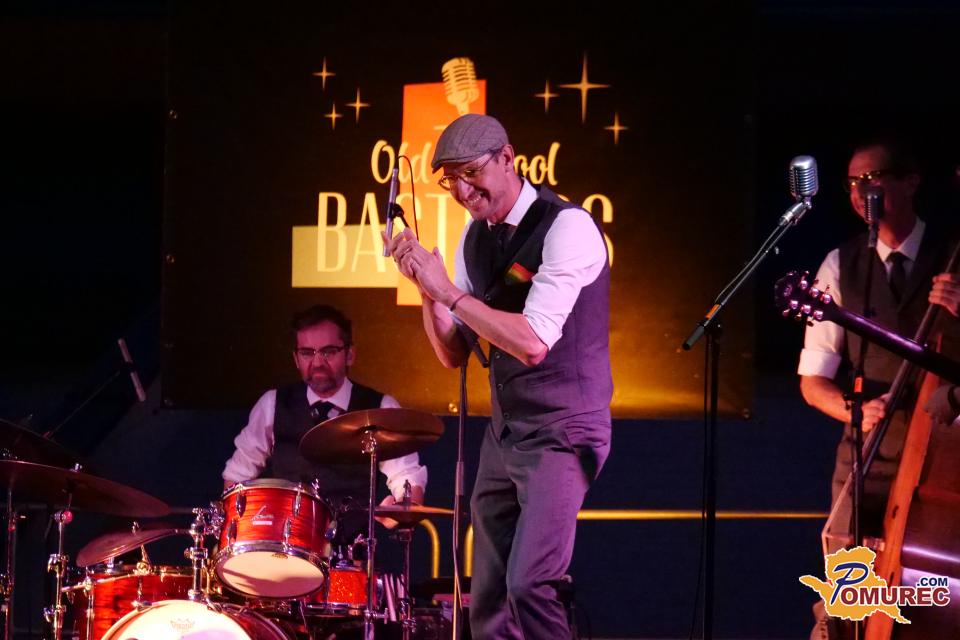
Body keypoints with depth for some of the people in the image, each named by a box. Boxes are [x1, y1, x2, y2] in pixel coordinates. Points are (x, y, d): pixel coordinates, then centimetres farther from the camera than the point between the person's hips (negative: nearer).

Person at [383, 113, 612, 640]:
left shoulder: (567, 227, -16)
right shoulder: (475, 237, 8)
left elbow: (533, 342, -25)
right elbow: (452, 354, 10)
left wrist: (448, 291, -23)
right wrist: (426, 285, -6)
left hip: (562, 434, -8)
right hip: (503, 434, 8)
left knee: (529, 585, -23)